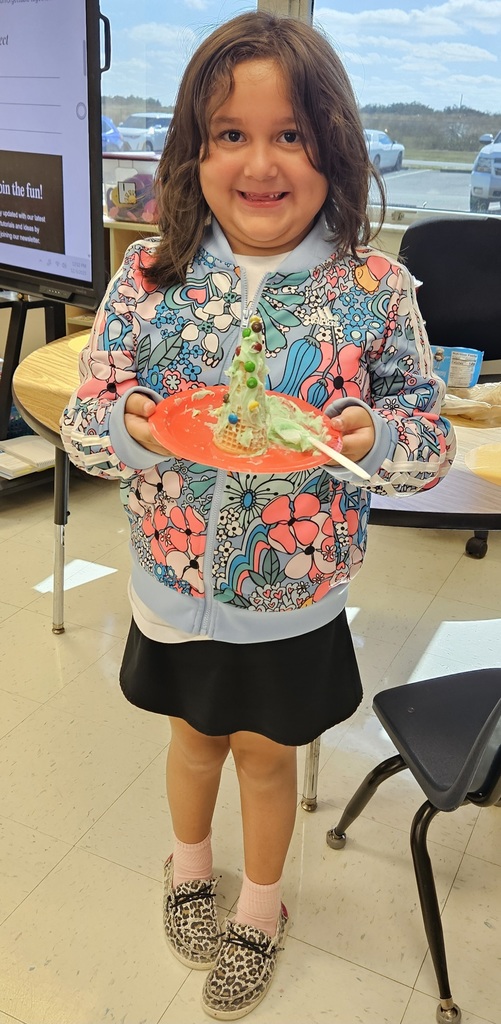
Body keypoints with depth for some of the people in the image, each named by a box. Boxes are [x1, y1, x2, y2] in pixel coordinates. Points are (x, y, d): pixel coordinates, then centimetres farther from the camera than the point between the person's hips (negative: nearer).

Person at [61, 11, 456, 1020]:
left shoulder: (375, 289, -13)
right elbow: (81, 420, -5)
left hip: (295, 599, -1)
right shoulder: (148, 275, -10)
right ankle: (189, 861, 57)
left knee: (267, 752, 20)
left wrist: (379, 437, -28)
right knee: (195, 736, 24)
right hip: (175, 586, 1)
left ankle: (262, 904, 50)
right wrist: (126, 426, -28)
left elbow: (433, 439, -7)